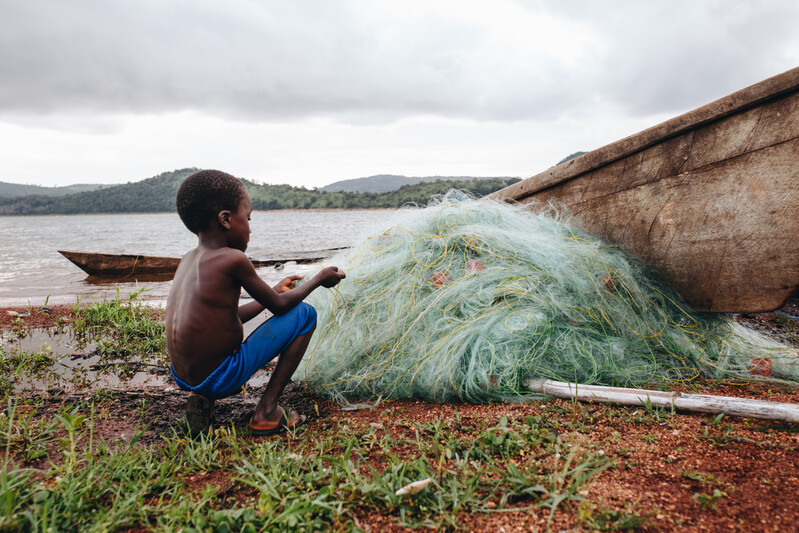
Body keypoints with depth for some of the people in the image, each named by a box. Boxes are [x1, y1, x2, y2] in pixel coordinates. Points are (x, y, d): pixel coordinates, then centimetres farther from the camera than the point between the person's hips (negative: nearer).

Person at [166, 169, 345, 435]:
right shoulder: (233, 260, -16)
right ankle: (266, 413, 2)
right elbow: (279, 306, -4)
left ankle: (202, 398, 15)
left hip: (181, 378, 8)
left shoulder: (189, 260, 8)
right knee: (305, 314, 0)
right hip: (220, 379, -8)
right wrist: (319, 279, 11)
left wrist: (275, 291, 29)